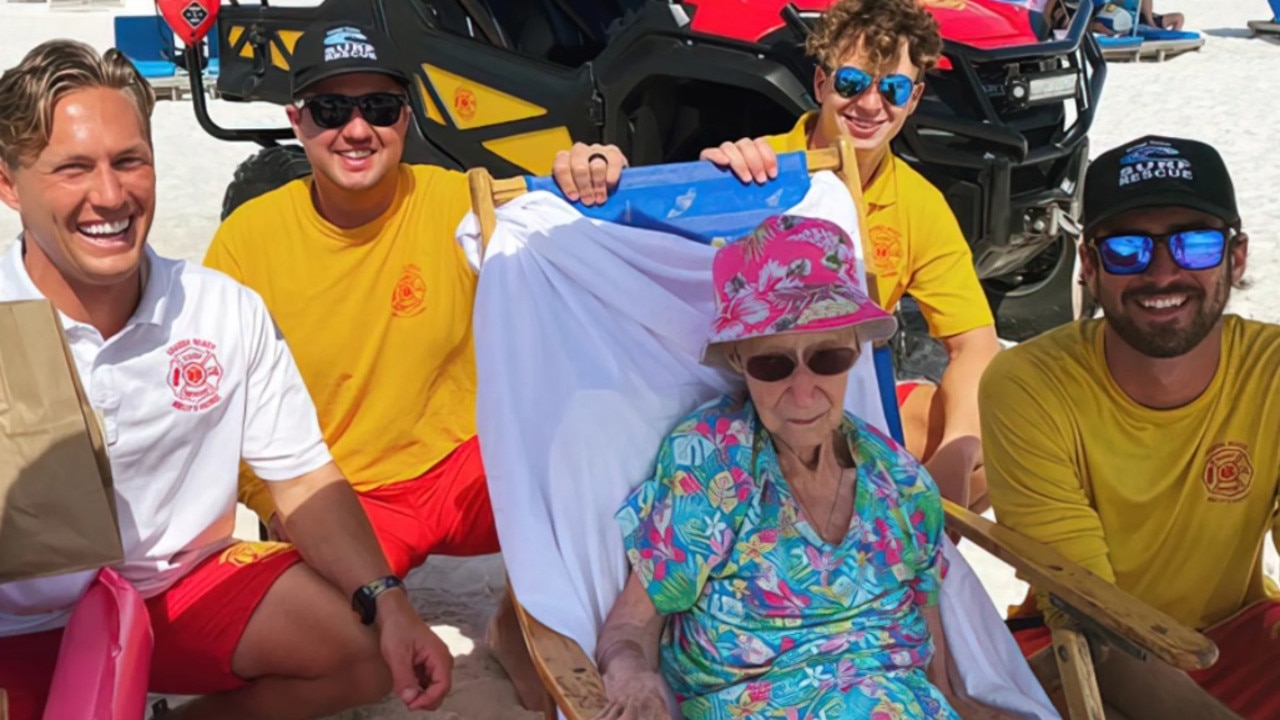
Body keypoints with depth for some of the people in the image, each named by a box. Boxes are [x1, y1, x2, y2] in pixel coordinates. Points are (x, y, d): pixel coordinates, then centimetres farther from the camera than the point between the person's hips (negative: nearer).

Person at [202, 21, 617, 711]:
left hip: (463, 470, 2)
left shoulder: (457, 202, -7)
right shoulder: (246, 239, -7)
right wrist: (283, 510, -16)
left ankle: (518, 627, 5)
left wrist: (587, 189, -34)